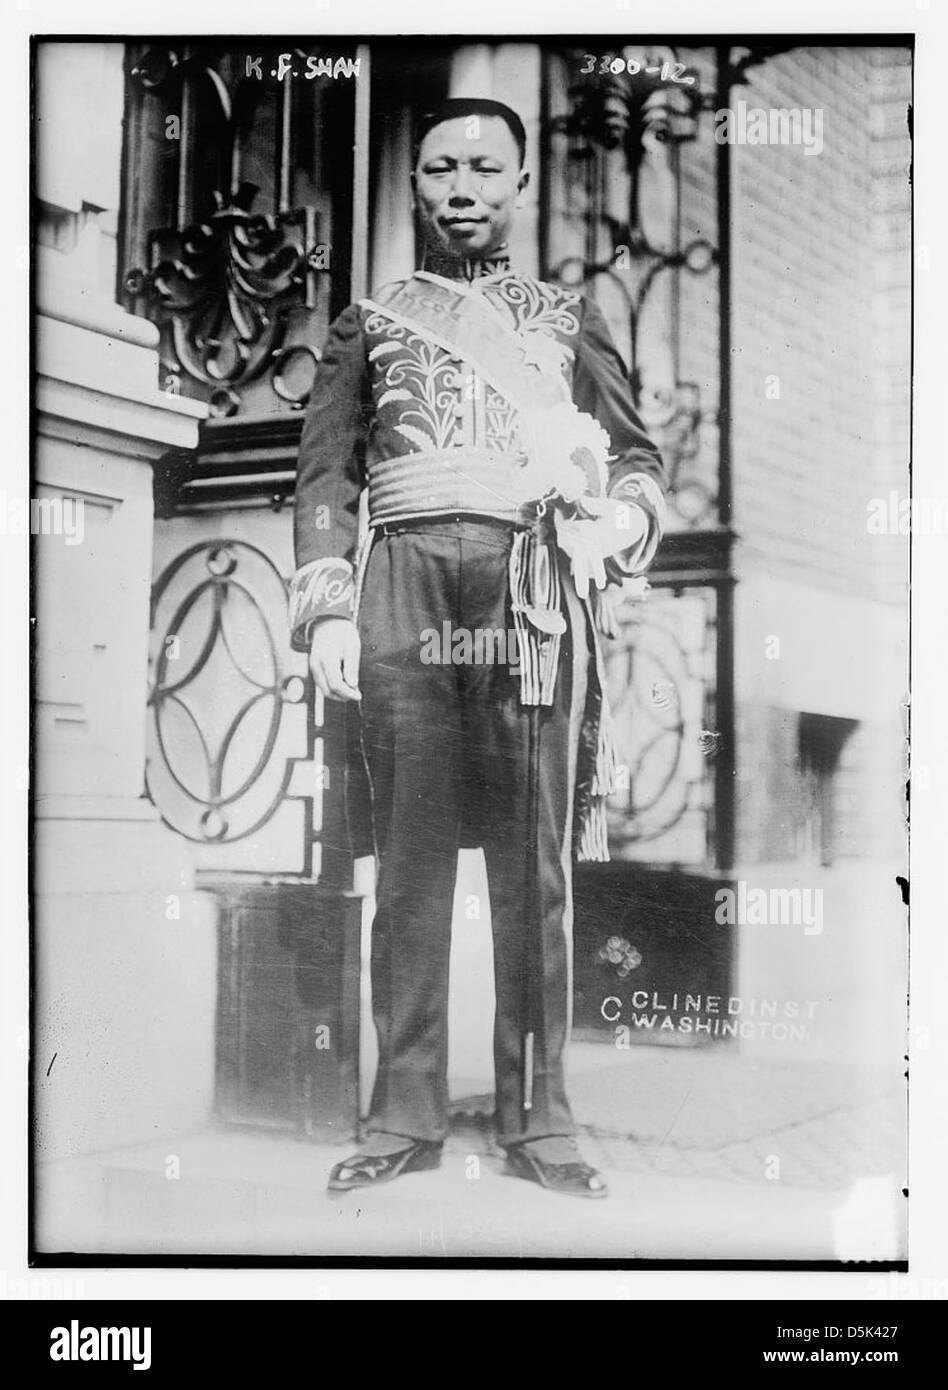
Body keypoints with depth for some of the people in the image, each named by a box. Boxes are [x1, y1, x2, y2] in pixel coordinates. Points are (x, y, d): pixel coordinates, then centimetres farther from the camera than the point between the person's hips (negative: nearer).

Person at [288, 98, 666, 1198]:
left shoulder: (569, 319, 23)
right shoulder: (368, 322, 22)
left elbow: (638, 458, 17)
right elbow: (324, 476, 14)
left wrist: (609, 527, -5)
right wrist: (327, 610, 0)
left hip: (534, 583, 0)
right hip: (404, 583, 0)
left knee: (536, 860, -3)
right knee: (409, 853, -2)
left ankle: (536, 1117, 3)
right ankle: (407, 1114, 4)